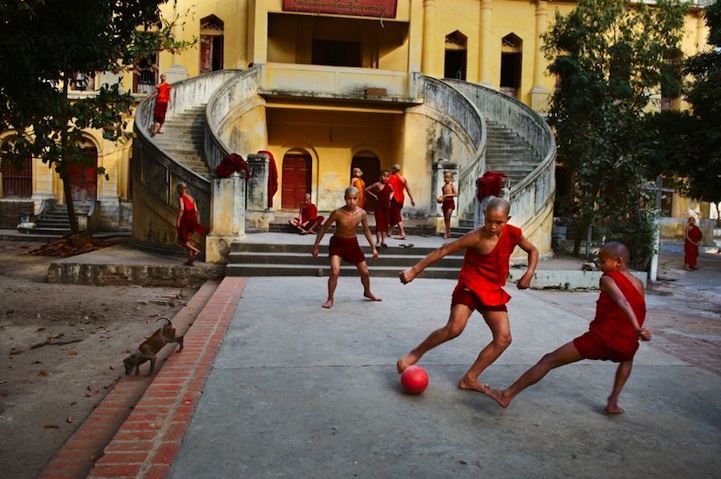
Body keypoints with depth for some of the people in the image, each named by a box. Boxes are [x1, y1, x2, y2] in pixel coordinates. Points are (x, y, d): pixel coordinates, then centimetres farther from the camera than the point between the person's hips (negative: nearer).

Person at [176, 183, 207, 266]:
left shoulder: (181, 197, -5)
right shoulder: (191, 198, 14)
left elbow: (181, 209, -18)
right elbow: (196, 211, 10)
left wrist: (178, 221, -15)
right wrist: (196, 222, 17)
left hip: (186, 219, -7)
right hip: (192, 220, 7)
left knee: (180, 240, 2)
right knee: (187, 240, 14)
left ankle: (195, 250, -17)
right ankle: (190, 260, 9)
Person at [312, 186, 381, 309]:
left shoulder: (362, 213, -15)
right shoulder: (338, 213, -24)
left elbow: (366, 230, 3)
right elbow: (324, 228, -11)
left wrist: (373, 247, 6)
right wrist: (316, 247, -8)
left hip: (353, 243, 4)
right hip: (337, 243, -3)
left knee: (365, 271, 12)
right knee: (335, 271, -22)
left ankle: (367, 292, 42)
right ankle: (330, 299, -1)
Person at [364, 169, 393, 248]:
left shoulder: (389, 185, 5)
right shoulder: (377, 184, -9)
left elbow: (392, 191, 28)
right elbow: (366, 190, -8)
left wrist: (390, 196, 9)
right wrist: (374, 195, -8)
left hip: (386, 206, 5)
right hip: (379, 206, -5)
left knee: (385, 224, 5)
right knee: (379, 223, -4)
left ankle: (383, 241, 11)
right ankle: (378, 241, 0)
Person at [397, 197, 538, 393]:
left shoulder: (513, 234, -5)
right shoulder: (476, 237, -20)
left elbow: (533, 251, 15)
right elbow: (443, 251, -19)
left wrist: (529, 274, -4)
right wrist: (414, 270, -21)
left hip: (494, 292, 6)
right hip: (470, 286, -6)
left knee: (504, 338, -4)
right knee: (454, 328, -27)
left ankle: (470, 379, 5)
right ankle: (416, 353, -3)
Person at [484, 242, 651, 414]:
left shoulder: (608, 278, -3)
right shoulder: (639, 284, 15)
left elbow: (623, 301, -21)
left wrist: (637, 328, -32)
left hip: (599, 337, -5)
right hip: (625, 345, 6)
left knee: (549, 360, 0)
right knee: (627, 357, 43)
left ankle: (508, 394, -4)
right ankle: (613, 402, 29)